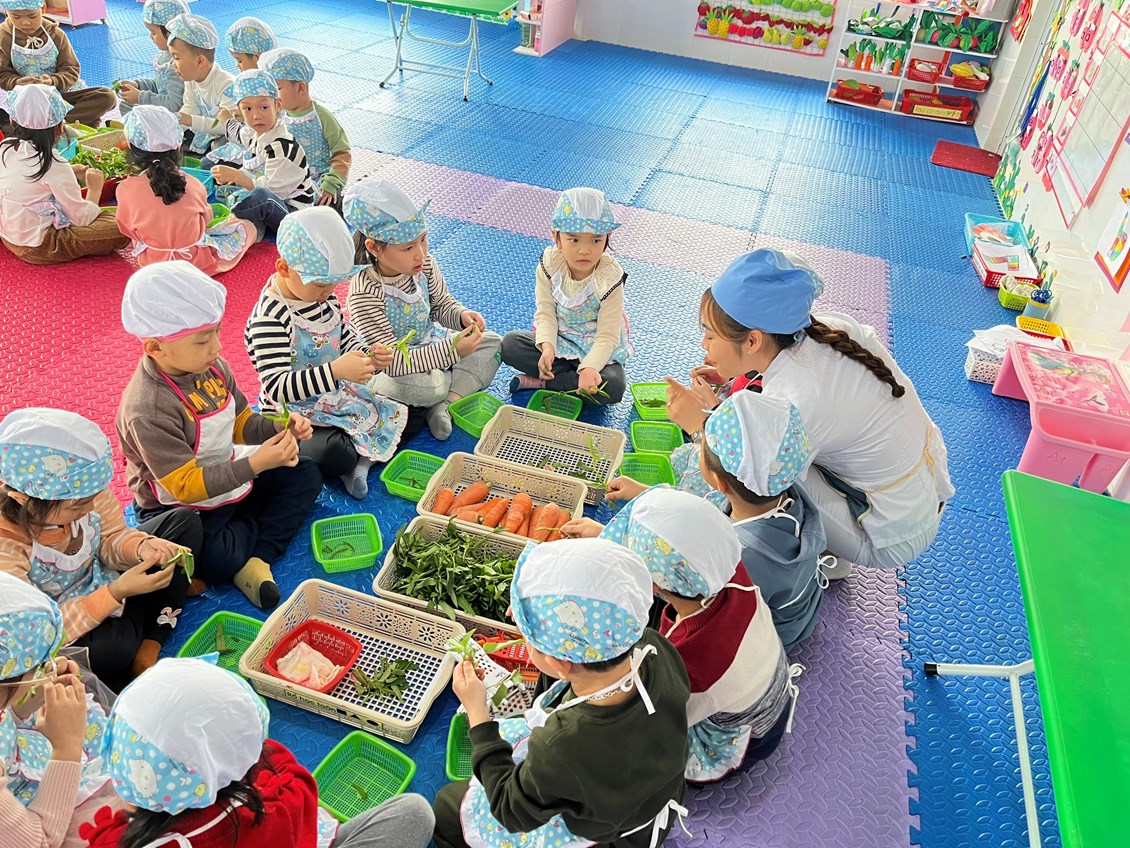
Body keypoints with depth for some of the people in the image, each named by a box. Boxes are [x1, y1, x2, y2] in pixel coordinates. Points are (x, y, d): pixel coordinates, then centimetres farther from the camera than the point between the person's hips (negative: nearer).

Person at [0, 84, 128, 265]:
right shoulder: (53, 165, -22)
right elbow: (82, 218, -17)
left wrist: (69, 173, 8)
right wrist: (95, 189, 0)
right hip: (39, 247, -8)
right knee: (120, 228, -13)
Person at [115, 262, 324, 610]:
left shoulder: (212, 367, -5)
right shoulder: (148, 410, -30)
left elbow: (240, 422, 8)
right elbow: (184, 486, -28)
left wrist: (278, 429, -13)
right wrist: (255, 464, -33)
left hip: (229, 479, 8)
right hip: (179, 507, -8)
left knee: (306, 474, 4)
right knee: (217, 559, -34)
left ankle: (256, 558, -10)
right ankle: (264, 522, 2)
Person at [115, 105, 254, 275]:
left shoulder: (125, 189, -14)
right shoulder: (192, 184, -14)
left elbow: (126, 228, 0)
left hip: (151, 264, 1)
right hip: (198, 262, -1)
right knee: (248, 227, 14)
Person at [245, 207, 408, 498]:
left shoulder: (324, 297, 1)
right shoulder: (269, 318, -25)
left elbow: (346, 340, 14)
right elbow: (277, 387, -32)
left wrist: (369, 356, -11)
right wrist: (336, 370, -43)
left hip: (337, 396, 8)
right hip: (296, 417, -8)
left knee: (406, 414, 5)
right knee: (337, 456, -35)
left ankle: (362, 459, -5)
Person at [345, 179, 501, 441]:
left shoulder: (423, 263, -12)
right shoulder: (365, 293, -30)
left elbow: (442, 304, 8)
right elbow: (392, 362, -32)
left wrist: (461, 315, -17)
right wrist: (453, 350, -36)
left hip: (429, 345, 7)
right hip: (386, 369, -7)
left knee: (491, 342, -3)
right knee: (420, 386, -38)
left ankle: (447, 404, -17)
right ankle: (467, 381, -3)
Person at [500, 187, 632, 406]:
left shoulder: (610, 278, -23)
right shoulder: (549, 264, -15)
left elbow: (607, 336, -23)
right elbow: (546, 312, -13)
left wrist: (590, 367, -41)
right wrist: (547, 347, -33)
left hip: (597, 349, -3)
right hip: (558, 340, 3)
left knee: (613, 387, -32)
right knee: (509, 343, -19)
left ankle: (540, 382, -17)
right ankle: (574, 376, -16)